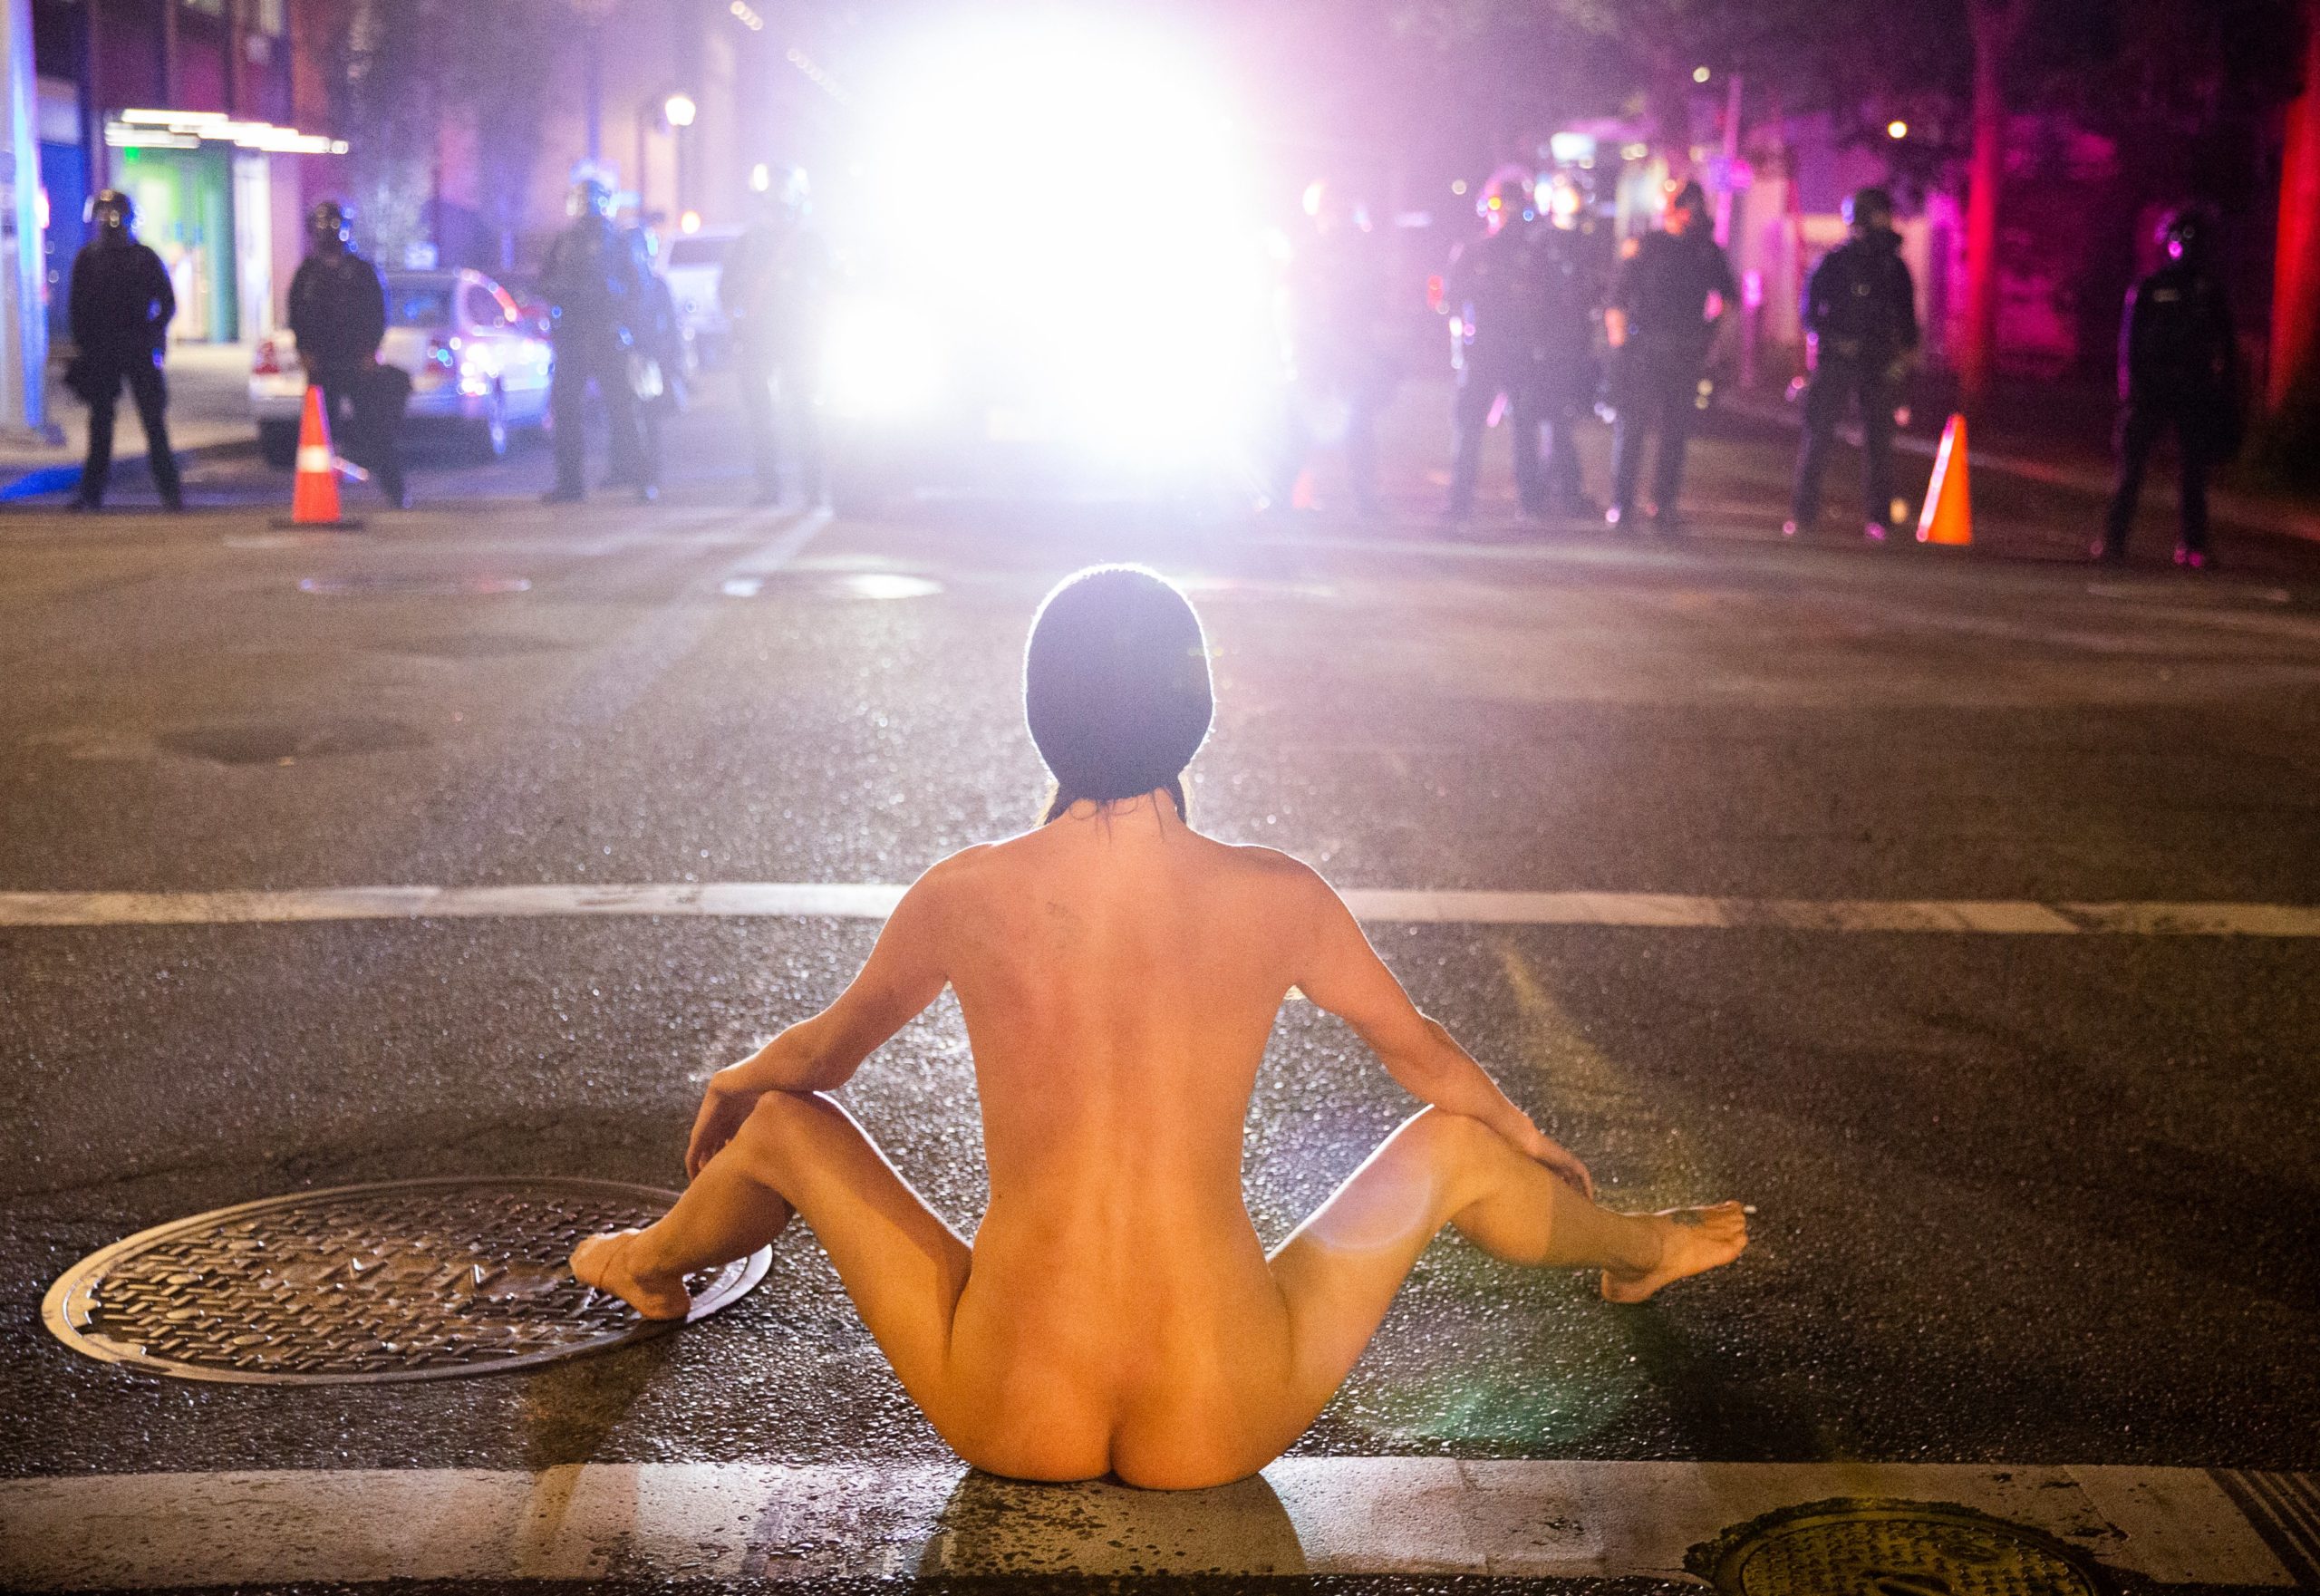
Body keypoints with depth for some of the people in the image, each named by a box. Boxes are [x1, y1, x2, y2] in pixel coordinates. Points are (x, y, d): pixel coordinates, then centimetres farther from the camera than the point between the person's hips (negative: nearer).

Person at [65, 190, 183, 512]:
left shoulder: (145, 258, 3)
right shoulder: (87, 258, 8)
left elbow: (167, 303, 6)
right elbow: (77, 306, 12)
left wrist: (152, 335, -7)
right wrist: (82, 343, 2)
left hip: (140, 352, -2)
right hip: (100, 353, 2)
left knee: (154, 421, -6)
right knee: (100, 422, 6)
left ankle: (170, 490, -4)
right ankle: (92, 493, 10)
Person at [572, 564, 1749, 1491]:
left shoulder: (966, 896, -9)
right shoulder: (1280, 900, -8)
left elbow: (825, 1050, 11)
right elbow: (1423, 1055, 12)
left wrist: (728, 1089, 35)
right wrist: (1538, 1146, 34)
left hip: (1009, 1419, 0)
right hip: (1221, 1431, 0)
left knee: (784, 1126, 23)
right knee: (1456, 1144, 23)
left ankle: (652, 1266, 55)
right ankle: (1638, 1254, 53)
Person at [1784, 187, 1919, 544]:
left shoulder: (1894, 266, 12)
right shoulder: (1833, 263, 4)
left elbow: (1907, 314, 16)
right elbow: (1810, 307, 3)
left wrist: (1905, 351, 2)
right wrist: (1832, 339, -11)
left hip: (1881, 364, 2)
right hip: (1836, 361, -2)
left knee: (1879, 440, 0)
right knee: (1818, 433, -5)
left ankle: (1877, 518, 3)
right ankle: (1803, 512, 0)